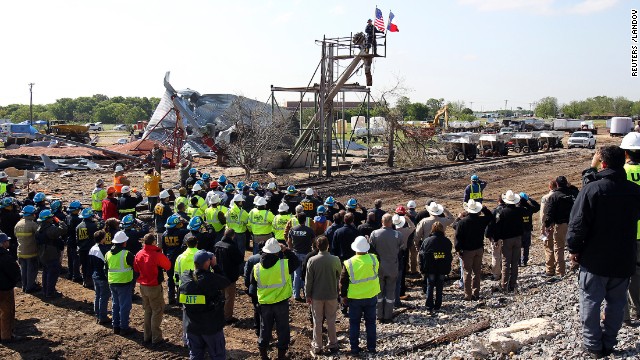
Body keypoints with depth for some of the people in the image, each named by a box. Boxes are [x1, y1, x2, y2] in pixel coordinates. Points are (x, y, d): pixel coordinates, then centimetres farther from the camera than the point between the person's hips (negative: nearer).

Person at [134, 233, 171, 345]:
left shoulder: (139, 254, -1)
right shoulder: (157, 255, -21)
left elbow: (136, 269, 13)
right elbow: (168, 266, -7)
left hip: (143, 286, 6)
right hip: (154, 287, -6)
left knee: (148, 311, 18)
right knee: (157, 311, 4)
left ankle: (147, 336, 25)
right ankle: (156, 338, 5)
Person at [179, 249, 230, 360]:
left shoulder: (184, 277, -9)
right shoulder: (211, 278, -25)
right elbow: (226, 283, -9)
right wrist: (215, 266, -7)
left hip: (191, 326, 5)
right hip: (211, 326, -5)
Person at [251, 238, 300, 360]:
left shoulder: (257, 268, -10)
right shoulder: (284, 264, -19)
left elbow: (253, 283, 6)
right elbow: (296, 262, 1)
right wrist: (286, 250, 2)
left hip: (264, 303, 2)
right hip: (281, 303, -2)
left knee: (265, 329, 18)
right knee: (283, 329, 13)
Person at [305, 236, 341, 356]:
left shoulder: (312, 260, -15)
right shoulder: (335, 260, -12)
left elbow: (308, 280, -9)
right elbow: (339, 276, 5)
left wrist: (308, 295, 2)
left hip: (316, 296, -1)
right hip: (332, 295, 1)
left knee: (317, 321, 11)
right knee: (331, 321, 14)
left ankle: (317, 346, 19)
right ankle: (332, 345, 24)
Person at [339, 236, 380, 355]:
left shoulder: (348, 263, -16)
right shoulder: (374, 259, -14)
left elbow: (343, 282, -7)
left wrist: (343, 296, 6)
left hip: (355, 298, -1)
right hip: (371, 296, 1)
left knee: (354, 323, 12)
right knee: (370, 322, 16)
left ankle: (354, 349, 17)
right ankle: (371, 347, 24)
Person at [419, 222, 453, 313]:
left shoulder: (427, 240, -5)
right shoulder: (447, 241, 1)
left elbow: (421, 254, -5)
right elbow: (450, 256, 4)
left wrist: (422, 268, 0)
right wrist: (448, 268, 9)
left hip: (430, 268, -2)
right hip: (442, 268, 2)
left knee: (430, 287, 7)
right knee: (439, 288, 11)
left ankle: (429, 307, 4)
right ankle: (437, 306, 14)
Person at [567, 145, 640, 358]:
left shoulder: (592, 189, -17)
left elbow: (578, 223, -16)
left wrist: (574, 249, -3)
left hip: (595, 259, -4)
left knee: (590, 302, 8)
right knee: (617, 302, 16)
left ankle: (593, 344, 13)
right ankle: (609, 343, 22)